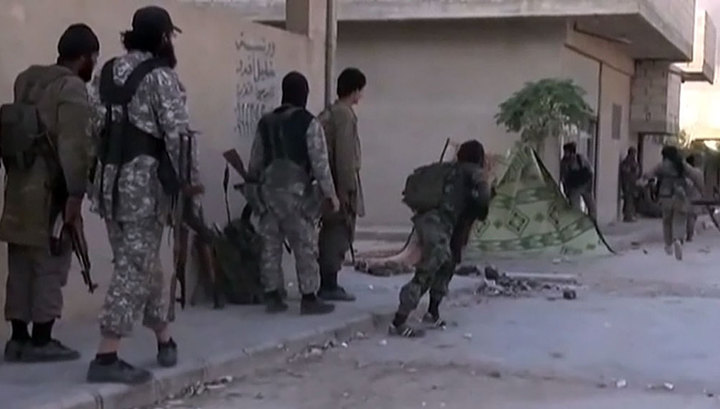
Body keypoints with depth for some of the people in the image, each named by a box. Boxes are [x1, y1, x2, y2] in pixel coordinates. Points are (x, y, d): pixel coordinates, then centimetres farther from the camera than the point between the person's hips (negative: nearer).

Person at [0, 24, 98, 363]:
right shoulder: (72, 88, -10)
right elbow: (73, 146, -19)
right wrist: (75, 194, -21)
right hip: (50, 191, -8)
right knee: (49, 265, -1)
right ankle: (41, 340, 3)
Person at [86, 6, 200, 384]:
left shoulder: (106, 73, 12)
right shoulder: (160, 75, -9)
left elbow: (94, 126, 12)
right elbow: (176, 132, -14)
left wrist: (108, 167, 18)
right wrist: (189, 177, -5)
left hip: (109, 178, 8)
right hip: (145, 179, -8)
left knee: (143, 262, 17)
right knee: (135, 267, -5)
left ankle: (164, 339, 29)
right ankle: (106, 357, -7)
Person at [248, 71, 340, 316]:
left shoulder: (266, 122, 9)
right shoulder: (308, 123, -7)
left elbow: (255, 161, 14)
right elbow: (320, 161, -10)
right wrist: (330, 193, -4)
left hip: (269, 190, 5)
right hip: (296, 191, -5)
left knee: (271, 245, 8)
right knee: (305, 246, 2)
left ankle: (272, 296, 12)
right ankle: (309, 298, 4)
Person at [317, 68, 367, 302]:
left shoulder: (329, 113, 14)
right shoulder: (345, 115, -15)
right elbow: (345, 156, -20)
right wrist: (349, 189, -18)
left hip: (331, 183, 9)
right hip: (342, 184, -9)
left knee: (331, 234, 13)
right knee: (340, 236, -4)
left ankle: (327, 284, 18)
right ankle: (329, 286, -2)